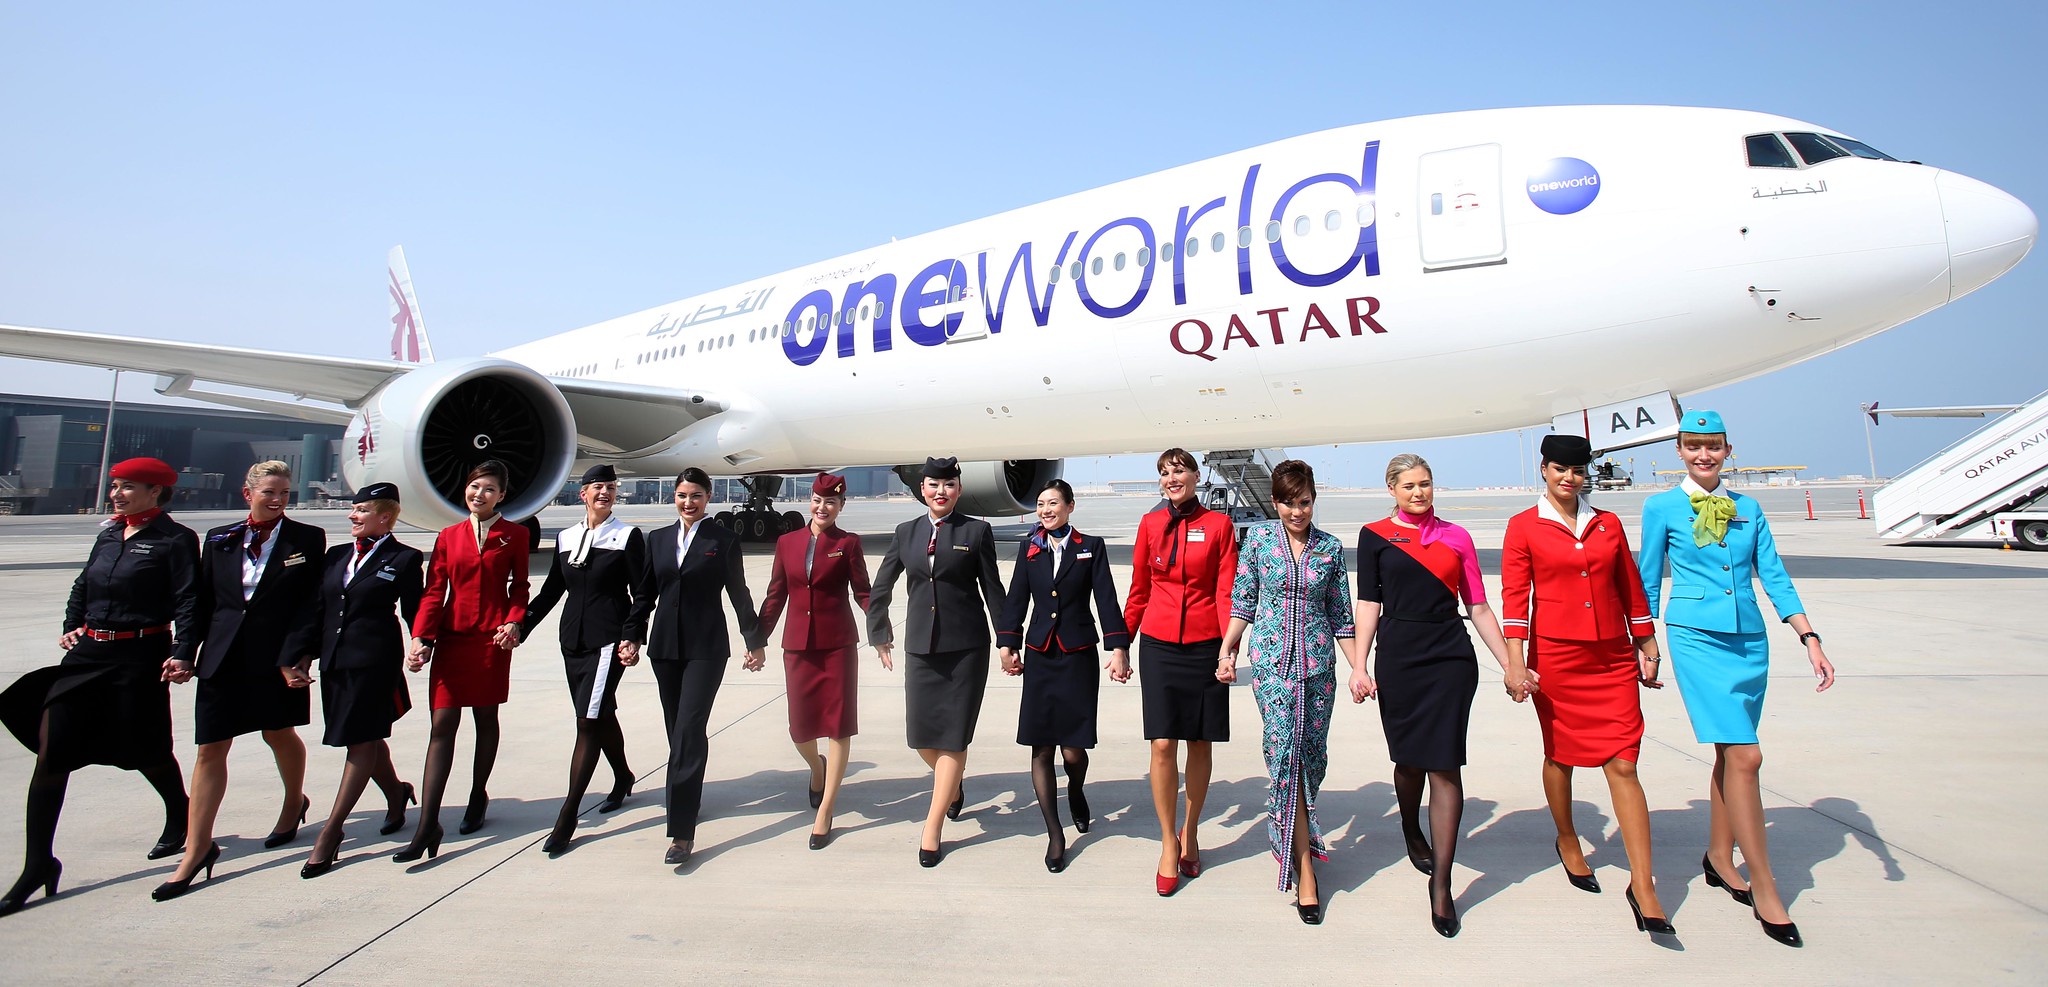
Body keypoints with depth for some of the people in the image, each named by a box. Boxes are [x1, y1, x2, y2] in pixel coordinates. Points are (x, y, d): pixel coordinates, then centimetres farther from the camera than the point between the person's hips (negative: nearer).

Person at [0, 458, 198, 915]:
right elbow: (83, 586, 24)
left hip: (141, 658, -6)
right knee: (50, 753, 1)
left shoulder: (175, 540, -9)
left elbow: (189, 603, -14)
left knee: (146, 750, 8)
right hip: (87, 654, 7)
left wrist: (183, 653, -23)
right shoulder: (109, 535, 12)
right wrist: (71, 625, 9)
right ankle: (38, 864, 9)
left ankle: (180, 818, 36)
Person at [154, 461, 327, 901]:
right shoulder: (218, 539, 8)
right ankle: (198, 847, 10)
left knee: (279, 733, 14)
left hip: (277, 656, -2)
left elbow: (311, 604, -6)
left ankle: (294, 802, 40)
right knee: (210, 748, 3)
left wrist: (293, 657, -14)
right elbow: (203, 600, 10)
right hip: (223, 657, 3)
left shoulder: (307, 539, -2)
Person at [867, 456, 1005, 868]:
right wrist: (880, 634, 16)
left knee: (952, 737, 0)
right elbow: (880, 588, 16)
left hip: (966, 647, -3)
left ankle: (932, 828, 10)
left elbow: (993, 589, 2)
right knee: (921, 735, 7)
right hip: (921, 646, 3)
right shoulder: (906, 532, 9)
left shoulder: (976, 531, 0)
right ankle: (954, 783, 39)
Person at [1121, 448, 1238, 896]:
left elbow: (1226, 591, -2)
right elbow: (1138, 590, 11)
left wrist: (1229, 646, -14)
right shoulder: (1150, 524, 6)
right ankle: (1169, 842, 12)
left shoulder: (1219, 525, 1)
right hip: (1159, 645, 1)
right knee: (1162, 745, -4)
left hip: (1204, 646, 0)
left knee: (1200, 743, 8)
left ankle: (1190, 833, 28)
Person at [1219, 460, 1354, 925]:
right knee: (1285, 751, -11)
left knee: (1312, 755, 5)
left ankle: (1291, 834, 30)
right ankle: (1305, 869, -6)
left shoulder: (1330, 547, 6)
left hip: (1318, 661, 2)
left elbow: (1341, 615, 11)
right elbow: (1242, 601, 5)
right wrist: (1227, 652, -1)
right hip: (1271, 661, -2)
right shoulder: (1258, 537, 2)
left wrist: (1359, 668, 8)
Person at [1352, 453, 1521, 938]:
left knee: (1445, 766, -5)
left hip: (1452, 660, 0)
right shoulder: (1375, 535, 5)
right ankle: (1411, 834, 42)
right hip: (1398, 660, 0)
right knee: (1410, 760, 11)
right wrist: (1360, 665, -5)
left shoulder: (1456, 537, 9)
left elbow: (1479, 607, 10)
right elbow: (1369, 603, 2)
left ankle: (1441, 884, 1)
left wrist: (1511, 664, 5)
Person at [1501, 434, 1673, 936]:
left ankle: (1643, 885, -1)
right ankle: (1568, 844, 35)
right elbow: (1514, 595, -6)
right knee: (1559, 755, 12)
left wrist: (1647, 647, 16)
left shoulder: (1608, 524, 10)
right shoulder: (1524, 527, -1)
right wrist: (1515, 660, -13)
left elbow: (1631, 588, 16)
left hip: (1613, 658, 2)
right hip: (1555, 655, -2)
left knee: (1623, 764, -4)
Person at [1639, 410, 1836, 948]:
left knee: (1730, 753, 11)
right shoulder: (1662, 507, 0)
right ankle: (1765, 890, -3)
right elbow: (1648, 582, 5)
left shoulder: (1748, 508, 11)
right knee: (1744, 755, -12)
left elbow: (1774, 576, 9)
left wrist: (1810, 638, -1)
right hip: (1697, 638, -5)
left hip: (1750, 640, 5)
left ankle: (1719, 858, 29)